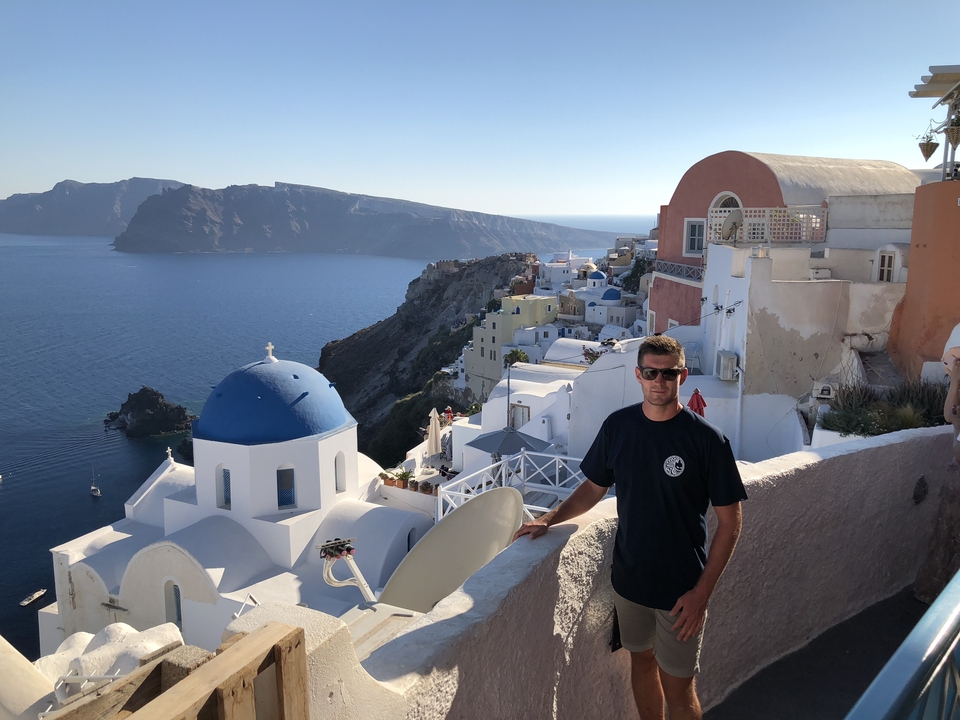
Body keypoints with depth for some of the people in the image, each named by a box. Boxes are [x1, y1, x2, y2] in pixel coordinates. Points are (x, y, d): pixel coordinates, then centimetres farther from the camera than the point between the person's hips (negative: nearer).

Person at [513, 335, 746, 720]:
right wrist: (548, 519, -3)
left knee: (677, 689, 6)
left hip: (681, 588, -4)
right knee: (641, 660, 21)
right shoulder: (618, 426, -4)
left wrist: (702, 592, -14)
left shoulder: (707, 439, -16)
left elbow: (729, 522, -11)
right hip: (629, 577, 4)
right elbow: (593, 487, 9)